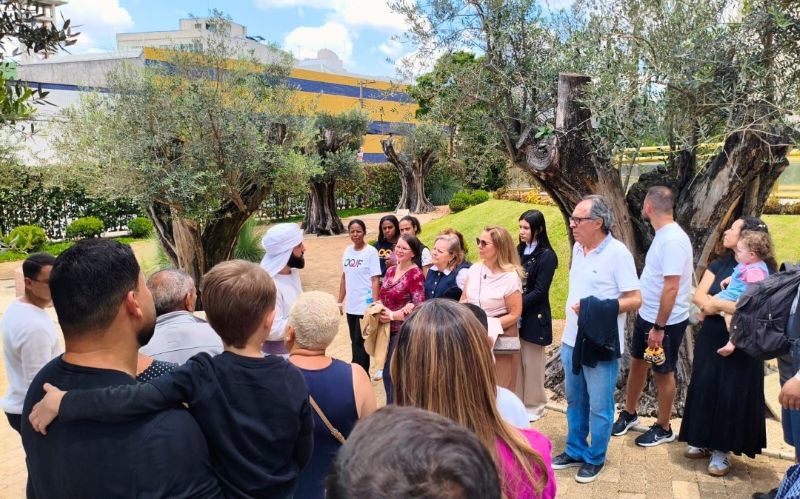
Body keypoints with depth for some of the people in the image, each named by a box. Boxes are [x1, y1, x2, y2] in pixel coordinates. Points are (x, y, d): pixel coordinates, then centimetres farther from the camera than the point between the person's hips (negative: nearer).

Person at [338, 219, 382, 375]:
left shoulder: (371, 252, -10)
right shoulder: (347, 251, 7)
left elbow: (375, 280, -13)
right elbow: (344, 277, 13)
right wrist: (340, 301, 13)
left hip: (365, 305, -6)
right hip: (351, 305, 6)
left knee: (360, 342, -2)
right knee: (355, 341, 14)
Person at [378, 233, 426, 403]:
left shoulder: (415, 274, -14)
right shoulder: (390, 271, 9)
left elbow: (419, 308, -18)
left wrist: (392, 315, -18)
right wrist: (378, 310, -5)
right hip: (387, 329, 7)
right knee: (386, 373, 16)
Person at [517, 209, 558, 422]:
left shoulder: (547, 256, -11)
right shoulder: (519, 251, 8)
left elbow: (539, 291, -15)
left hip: (534, 317, -6)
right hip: (516, 315, 6)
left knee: (531, 363, 6)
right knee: (516, 361, 12)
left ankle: (534, 406, 21)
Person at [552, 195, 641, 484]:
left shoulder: (617, 253, -16)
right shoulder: (577, 248, 5)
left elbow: (635, 300, -15)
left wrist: (597, 309, -23)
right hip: (572, 340, 7)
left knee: (599, 406, 9)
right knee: (574, 401, 19)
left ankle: (595, 459, 26)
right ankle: (575, 451, 34)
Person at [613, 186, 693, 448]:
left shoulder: (673, 240, -25)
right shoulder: (663, 235, 5)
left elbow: (671, 288, -27)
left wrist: (659, 328, -23)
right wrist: (650, 321, 15)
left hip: (666, 322, -9)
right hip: (646, 316, 9)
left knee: (662, 373, 8)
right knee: (638, 363, 19)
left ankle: (663, 428, 26)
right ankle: (628, 413, 37)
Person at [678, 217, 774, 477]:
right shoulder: (719, 264, 6)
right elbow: (699, 296, -4)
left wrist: (716, 303, -17)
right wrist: (728, 306, -21)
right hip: (710, 338, 6)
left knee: (732, 394, 2)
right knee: (704, 386, 11)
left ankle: (722, 449, 16)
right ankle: (705, 441, 26)